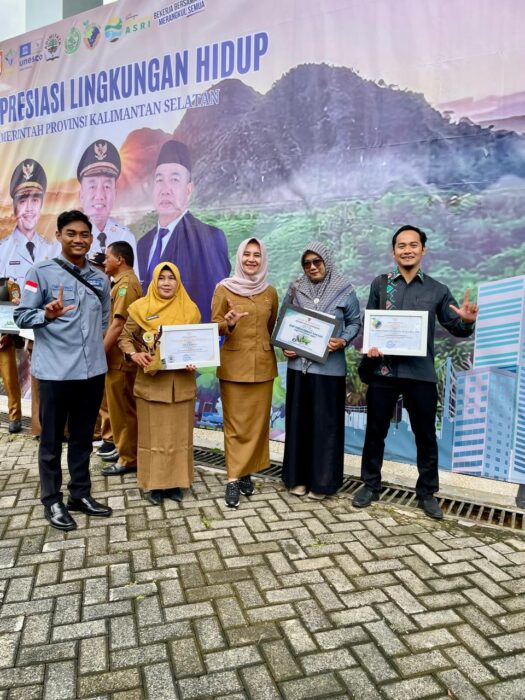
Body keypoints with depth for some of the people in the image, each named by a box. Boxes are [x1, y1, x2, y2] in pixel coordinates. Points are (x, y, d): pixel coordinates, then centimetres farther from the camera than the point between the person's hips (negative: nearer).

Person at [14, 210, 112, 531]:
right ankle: (53, 502, 22)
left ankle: (81, 494, 29)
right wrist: (47, 315, -24)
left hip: (93, 370, 5)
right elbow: (22, 316, -7)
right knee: (52, 440, 7)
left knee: (83, 438, 15)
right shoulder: (41, 272, -5)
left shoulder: (101, 279, 10)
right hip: (55, 372, -4)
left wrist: (98, 348, 11)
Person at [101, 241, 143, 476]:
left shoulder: (126, 284, -15)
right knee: (123, 409, 17)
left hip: (119, 358, -10)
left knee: (123, 410, -2)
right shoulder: (124, 282, 18)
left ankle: (128, 459, 8)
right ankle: (125, 451, 28)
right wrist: (103, 353, 17)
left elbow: (117, 324, -23)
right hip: (120, 357, 10)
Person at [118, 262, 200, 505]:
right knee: (153, 433, 5)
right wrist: (133, 354, -14)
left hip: (181, 382, 2)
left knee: (178, 433, 8)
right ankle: (153, 483, 16)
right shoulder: (141, 308, -1)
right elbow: (124, 337, 5)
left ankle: (175, 481, 19)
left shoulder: (190, 309, 4)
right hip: (151, 381, -2)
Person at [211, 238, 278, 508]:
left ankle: (246, 472, 19)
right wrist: (228, 324, -22)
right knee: (235, 422, -1)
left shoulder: (270, 292, 8)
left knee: (258, 421, 6)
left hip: (262, 364, 3)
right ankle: (233, 478, 5)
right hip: (233, 364, -3)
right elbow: (214, 326, -2)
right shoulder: (224, 289, -2)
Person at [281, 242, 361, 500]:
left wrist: (343, 341, -15)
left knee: (325, 422, 3)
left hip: (329, 367, -2)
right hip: (299, 365, 3)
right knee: (298, 420, 8)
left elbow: (355, 322, 3)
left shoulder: (345, 290, -1)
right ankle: (298, 477, 21)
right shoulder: (295, 289, 6)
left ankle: (322, 480, 15)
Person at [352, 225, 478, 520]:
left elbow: (457, 329, 5)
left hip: (421, 373, 0)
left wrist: (468, 321, -17)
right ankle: (371, 485, 29)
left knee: (426, 435, 9)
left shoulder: (437, 290, 4)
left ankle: (427, 492, 27)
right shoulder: (380, 284, 4)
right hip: (384, 370, 0)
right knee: (375, 431, 11)